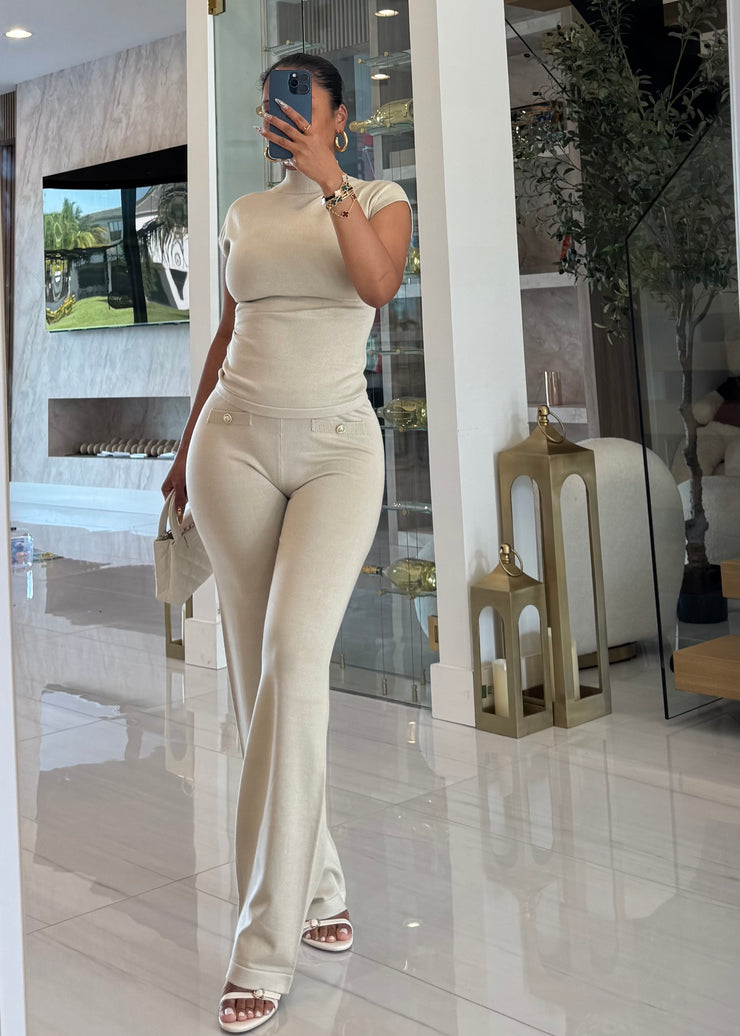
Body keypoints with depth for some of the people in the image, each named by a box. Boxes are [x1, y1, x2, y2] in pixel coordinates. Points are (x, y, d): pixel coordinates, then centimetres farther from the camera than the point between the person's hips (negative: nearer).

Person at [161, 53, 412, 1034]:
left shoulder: (381, 198, 6)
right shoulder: (243, 214, 17)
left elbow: (379, 285, -14)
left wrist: (329, 177, -20)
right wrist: (187, 444, 22)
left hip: (338, 446, -4)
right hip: (238, 439, 4)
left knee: (295, 656, -20)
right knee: (258, 668, 1)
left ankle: (266, 945, -15)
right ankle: (318, 884, 18)